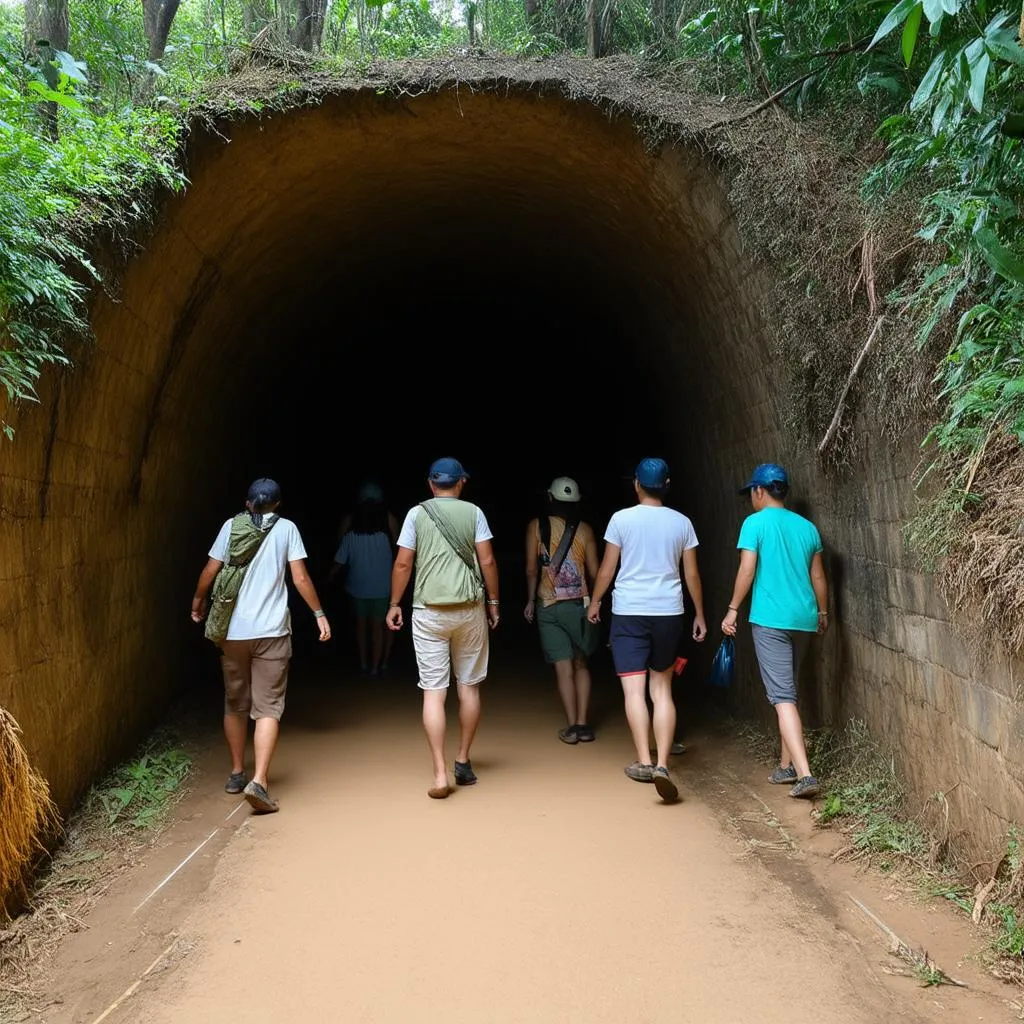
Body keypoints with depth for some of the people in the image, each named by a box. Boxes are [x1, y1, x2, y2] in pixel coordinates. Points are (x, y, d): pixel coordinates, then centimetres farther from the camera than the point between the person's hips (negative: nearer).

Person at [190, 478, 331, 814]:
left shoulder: (231, 526, 6)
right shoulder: (286, 528, 2)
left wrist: (198, 601, 23)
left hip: (232, 631, 3)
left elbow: (209, 572, 4)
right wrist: (319, 614, 8)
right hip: (271, 631, -2)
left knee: (235, 704, 17)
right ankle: (259, 780, -15)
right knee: (268, 707, -2)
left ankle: (237, 774, 27)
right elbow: (300, 578, -2)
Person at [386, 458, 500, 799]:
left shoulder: (417, 513, 2)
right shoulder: (473, 512, 3)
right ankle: (463, 762, 24)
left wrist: (394, 604, 10)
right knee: (469, 687, 14)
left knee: (433, 691, 0)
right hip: (469, 608, 1)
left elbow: (403, 563, 0)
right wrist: (493, 601, 10)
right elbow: (487, 561, -1)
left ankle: (440, 774, -6)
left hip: (429, 611, -1)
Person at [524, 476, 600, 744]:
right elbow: (594, 572, 1)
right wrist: (594, 601, 18)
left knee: (563, 667, 2)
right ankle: (583, 724, 10)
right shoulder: (584, 529, 0)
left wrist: (530, 601, 10)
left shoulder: (536, 526, -2)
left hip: (549, 606, -1)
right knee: (581, 664, 14)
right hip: (580, 604, 1)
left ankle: (572, 727, 0)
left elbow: (531, 569, -3)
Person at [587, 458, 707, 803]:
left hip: (628, 612, -3)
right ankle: (662, 763, -2)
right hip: (669, 613, 3)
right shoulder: (681, 522, 3)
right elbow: (692, 574, 5)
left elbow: (607, 568, -1)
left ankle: (644, 762, -2)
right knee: (662, 688, 9)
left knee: (634, 688, 1)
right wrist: (699, 615, 15)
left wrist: (594, 602, 14)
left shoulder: (622, 519, -4)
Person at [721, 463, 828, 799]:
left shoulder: (755, 522, -5)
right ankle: (786, 766, 24)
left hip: (770, 619, -6)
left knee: (783, 696, -8)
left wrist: (733, 609, -3)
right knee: (787, 691, 19)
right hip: (803, 619, 6)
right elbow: (818, 576, 13)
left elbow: (747, 570, -11)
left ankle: (804, 774, -16)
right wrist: (823, 612, 25)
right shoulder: (807, 527, 11)